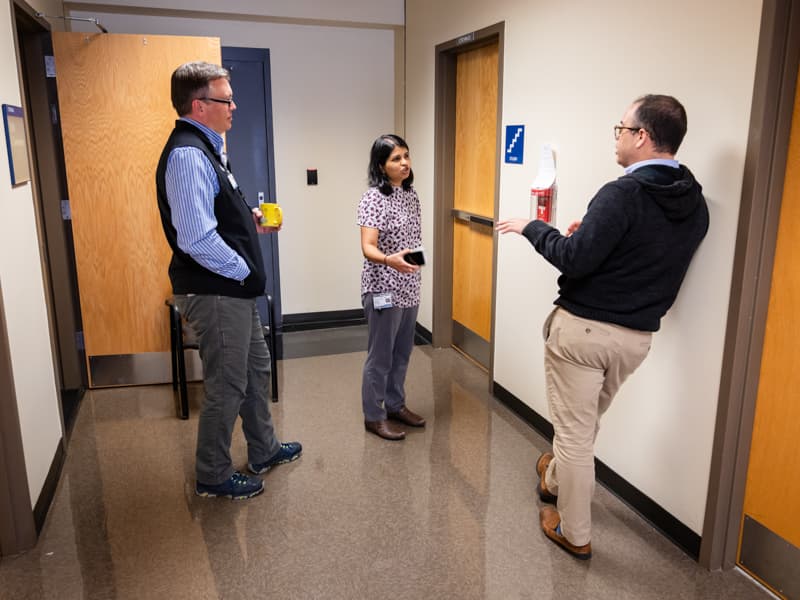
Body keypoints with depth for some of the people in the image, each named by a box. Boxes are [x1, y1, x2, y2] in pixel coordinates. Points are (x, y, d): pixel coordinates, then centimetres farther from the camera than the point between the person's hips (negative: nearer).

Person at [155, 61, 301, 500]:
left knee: (256, 370, 23)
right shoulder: (188, 156, -21)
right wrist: (246, 272, -17)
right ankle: (213, 476, 26)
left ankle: (263, 451, 41)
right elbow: (197, 239, -30)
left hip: (231, 291, 10)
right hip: (214, 295, -10)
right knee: (227, 388, 5)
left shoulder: (205, 148, 11)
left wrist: (251, 220, 6)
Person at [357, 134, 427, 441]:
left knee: (402, 353, 18)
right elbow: (368, 248, -24)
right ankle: (374, 416, 19)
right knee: (380, 356, 4)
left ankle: (396, 404, 34)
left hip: (409, 288, 8)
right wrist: (389, 260, -43)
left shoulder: (411, 194, 7)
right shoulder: (373, 198, -16)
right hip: (383, 290, -8)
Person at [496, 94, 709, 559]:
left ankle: (574, 533, 21)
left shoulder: (624, 194, -20)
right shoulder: (696, 204, 4)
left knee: (574, 430, 7)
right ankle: (555, 480, 50)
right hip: (637, 336, 8)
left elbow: (575, 261, -23)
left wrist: (533, 228, -8)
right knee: (585, 422, 27)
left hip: (582, 328, -7)